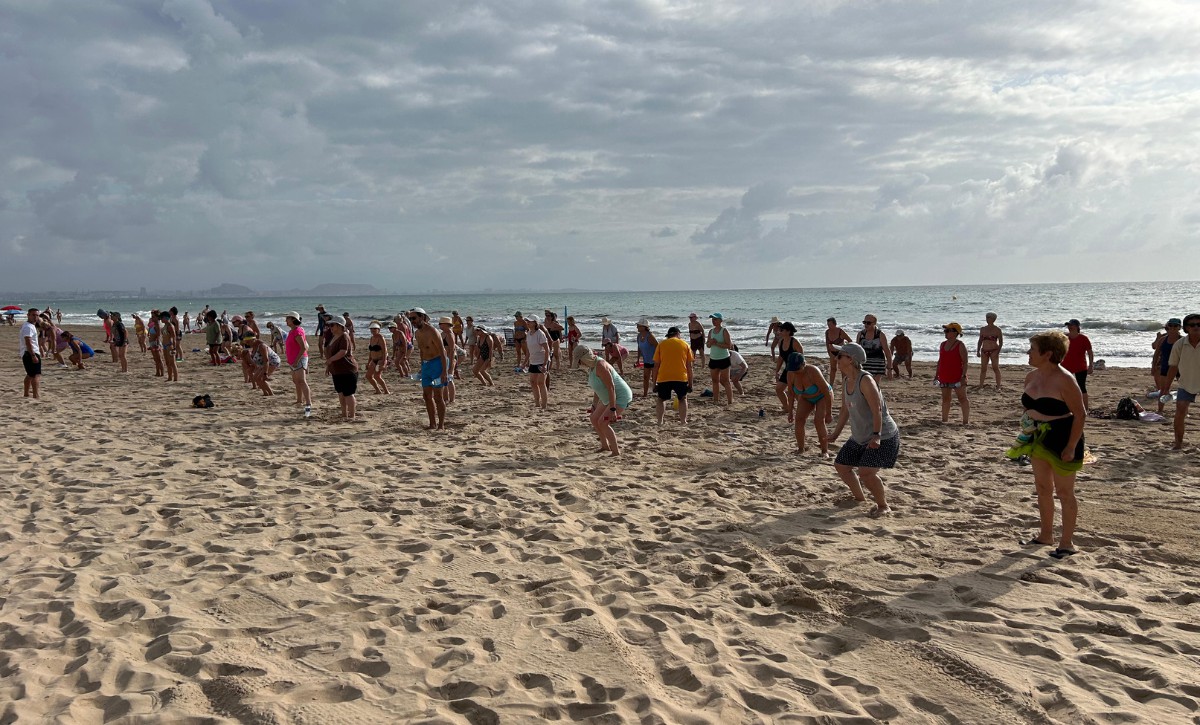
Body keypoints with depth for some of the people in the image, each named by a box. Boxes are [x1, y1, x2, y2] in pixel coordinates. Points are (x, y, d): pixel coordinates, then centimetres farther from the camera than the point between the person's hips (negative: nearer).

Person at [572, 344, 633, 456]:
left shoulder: (600, 366, -26)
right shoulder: (591, 367, 4)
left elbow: (611, 387, -29)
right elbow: (597, 388, 16)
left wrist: (612, 409, -31)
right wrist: (594, 406, 21)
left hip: (621, 397, -10)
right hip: (608, 398, 10)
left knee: (603, 422, -17)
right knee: (594, 419, 12)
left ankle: (616, 451, -8)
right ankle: (605, 445, 27)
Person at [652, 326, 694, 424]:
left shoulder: (661, 344, 8)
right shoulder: (685, 345, 10)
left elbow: (656, 365, 6)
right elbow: (689, 366, 8)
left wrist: (654, 383, 10)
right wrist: (690, 383, 13)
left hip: (663, 378, 0)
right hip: (681, 378, 0)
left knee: (661, 399, 17)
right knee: (683, 399, 20)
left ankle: (660, 421, 5)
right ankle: (683, 421, 13)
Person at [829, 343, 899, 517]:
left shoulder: (865, 380, -23)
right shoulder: (846, 381, 4)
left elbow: (877, 410, -29)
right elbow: (845, 410, 14)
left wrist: (876, 436, -35)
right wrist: (835, 434, 17)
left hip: (883, 437, -10)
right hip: (860, 437, 10)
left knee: (866, 472, -24)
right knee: (841, 465, 16)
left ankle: (883, 506, -1)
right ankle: (859, 498, 37)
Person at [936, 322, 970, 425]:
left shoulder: (960, 345, -9)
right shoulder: (943, 344, 10)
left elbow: (965, 362, -12)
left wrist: (964, 376, -19)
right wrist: (937, 374, 13)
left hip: (957, 377, -7)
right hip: (944, 378, 7)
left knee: (962, 398, -2)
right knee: (945, 399, 13)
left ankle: (966, 421, -1)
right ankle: (944, 420, 21)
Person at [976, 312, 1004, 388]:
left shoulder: (997, 330, -2)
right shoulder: (983, 329, 10)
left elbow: (1001, 342, -3)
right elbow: (980, 341, 15)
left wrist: (998, 351, -14)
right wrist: (978, 351, 8)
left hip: (994, 351, -4)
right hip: (984, 351, 4)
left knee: (995, 368, -5)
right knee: (983, 369, 4)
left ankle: (998, 387, -2)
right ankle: (980, 386, 8)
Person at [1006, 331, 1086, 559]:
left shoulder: (1064, 380, -21)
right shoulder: (1032, 377, 4)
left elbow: (1080, 414, -19)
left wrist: (1071, 447, -20)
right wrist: (1026, 434, 9)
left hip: (1062, 439, -8)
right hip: (1038, 439, 8)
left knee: (1064, 492, 1)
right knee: (1042, 488, 16)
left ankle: (1067, 543, 12)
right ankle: (1046, 535, 30)